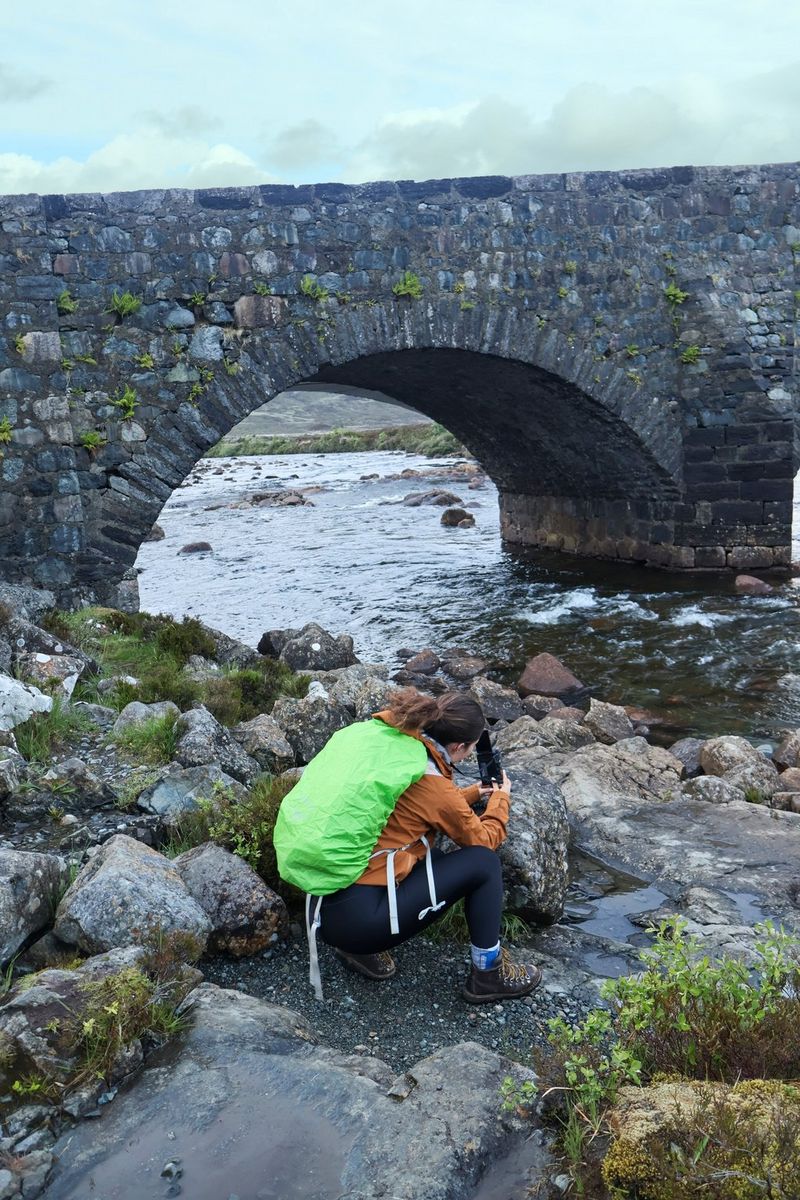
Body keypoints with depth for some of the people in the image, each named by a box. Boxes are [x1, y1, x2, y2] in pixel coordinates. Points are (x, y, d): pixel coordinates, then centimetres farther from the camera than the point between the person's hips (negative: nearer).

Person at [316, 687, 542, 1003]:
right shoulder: (433, 787, -15)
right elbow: (484, 840, 5)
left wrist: (473, 793, 29)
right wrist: (500, 798, 22)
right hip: (357, 918, -8)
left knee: (434, 857, 25)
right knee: (483, 863, -1)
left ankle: (363, 948, 18)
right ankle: (488, 974, 14)